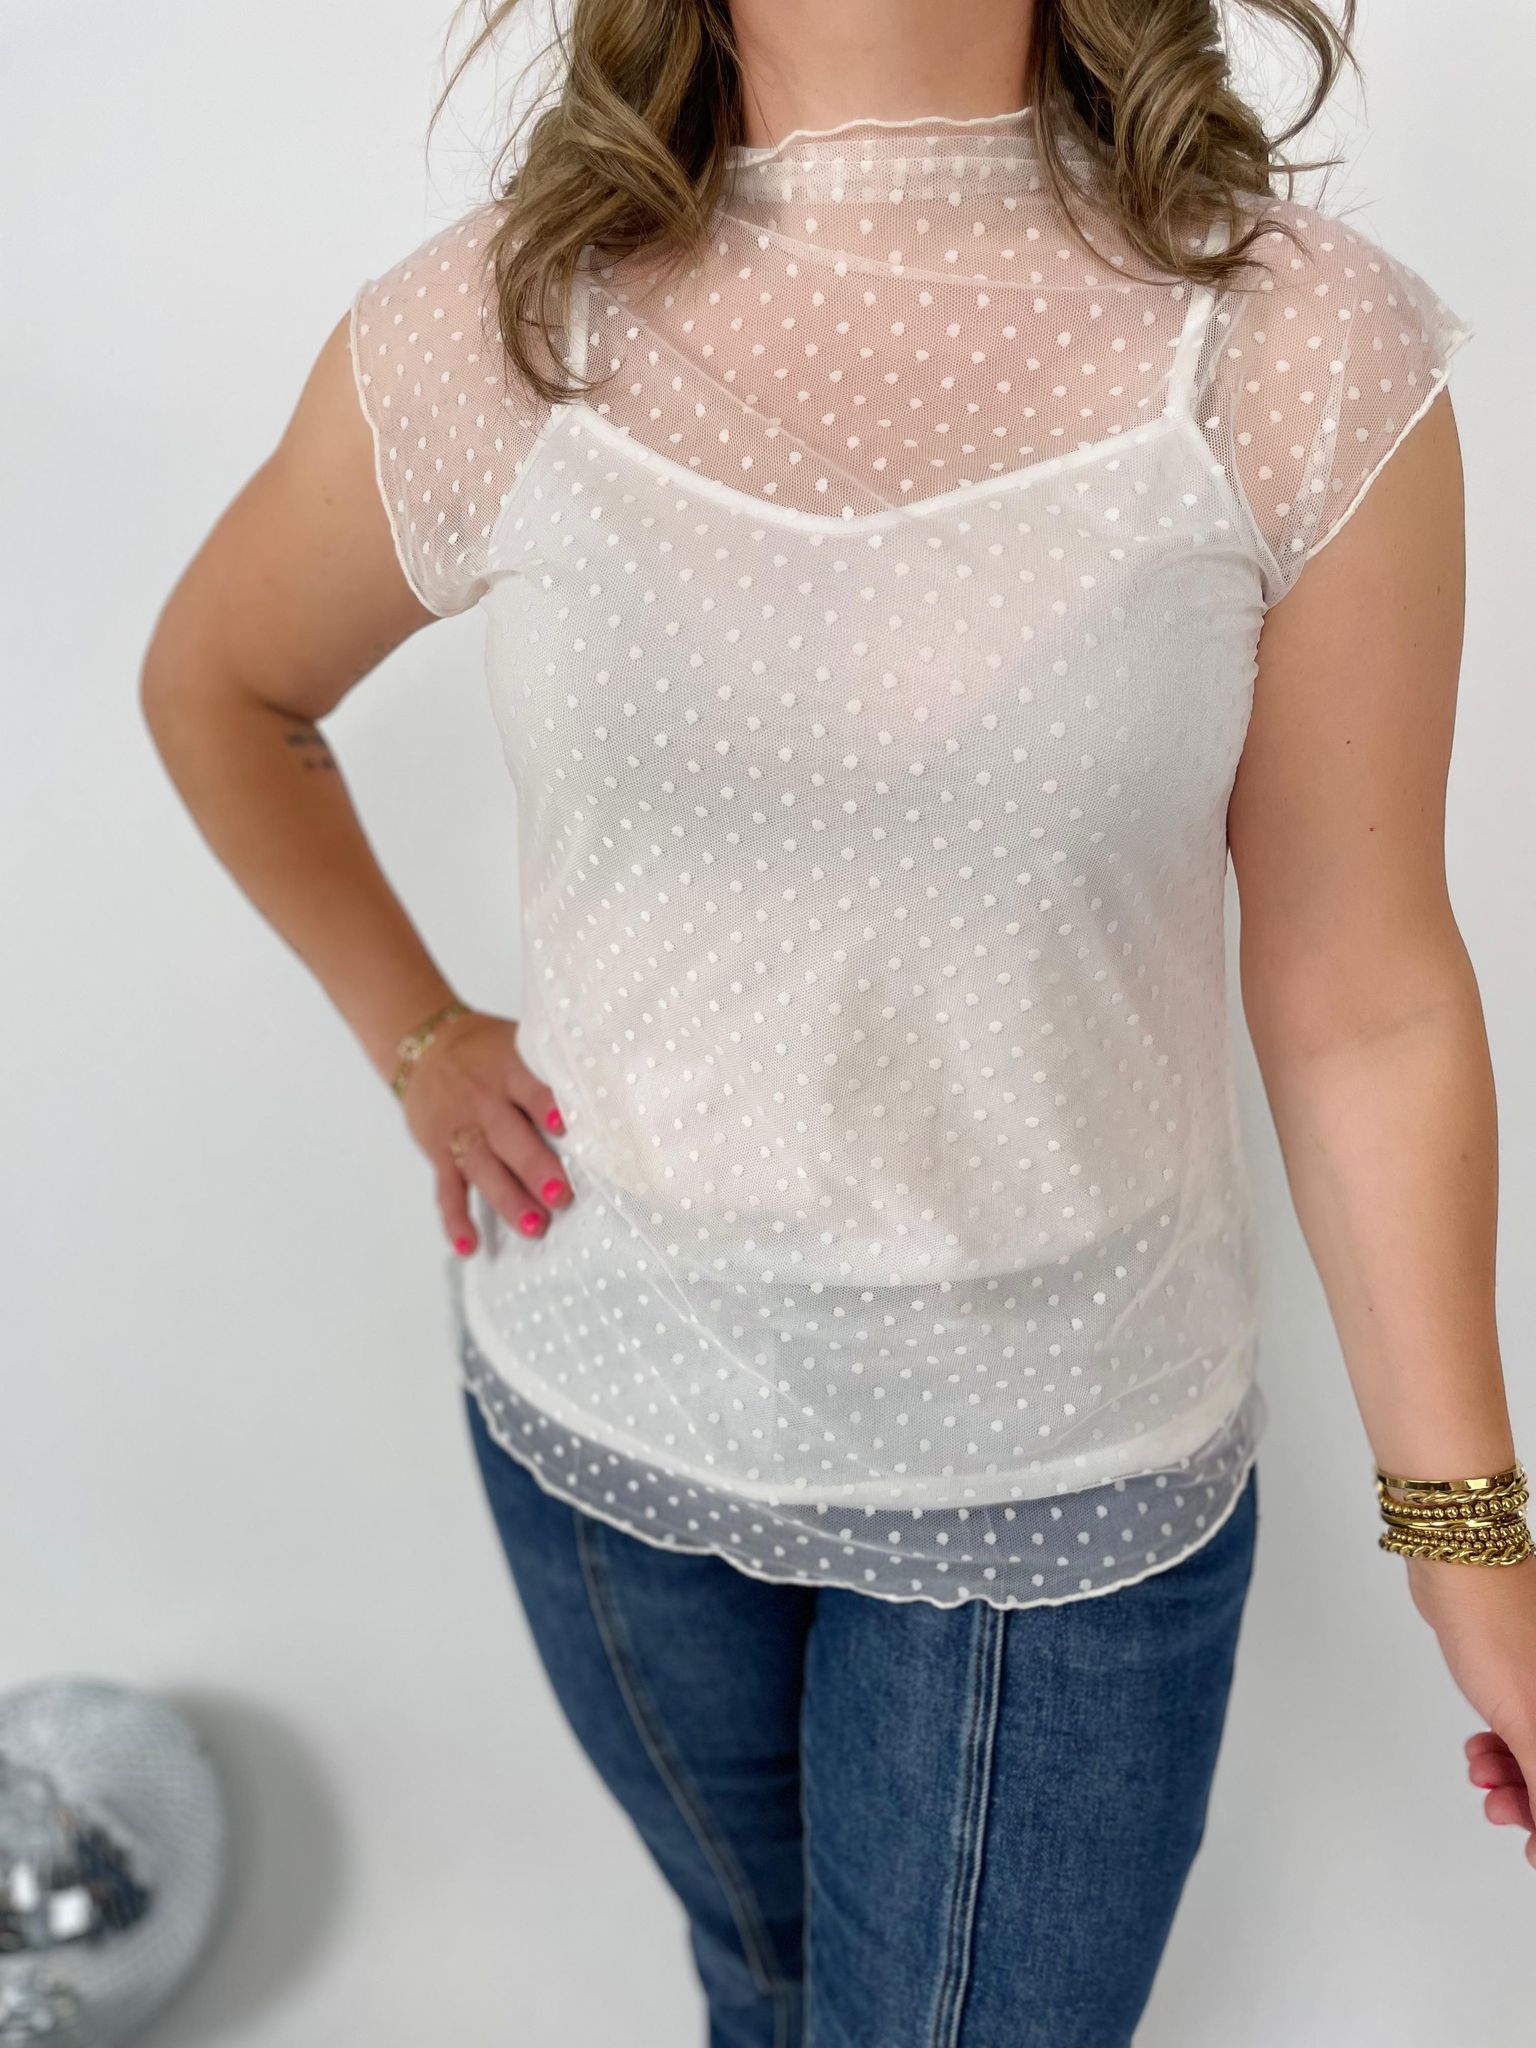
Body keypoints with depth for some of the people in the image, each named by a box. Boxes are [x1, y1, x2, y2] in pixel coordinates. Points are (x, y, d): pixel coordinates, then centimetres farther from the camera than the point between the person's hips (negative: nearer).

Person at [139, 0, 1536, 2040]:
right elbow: (215, 684, 9)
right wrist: (412, 1035, 1)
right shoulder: (497, 330, -10)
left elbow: (1360, 1002, -10)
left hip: (1061, 1475, -1)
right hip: (598, 1397, 2)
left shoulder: (1305, 351, -15)